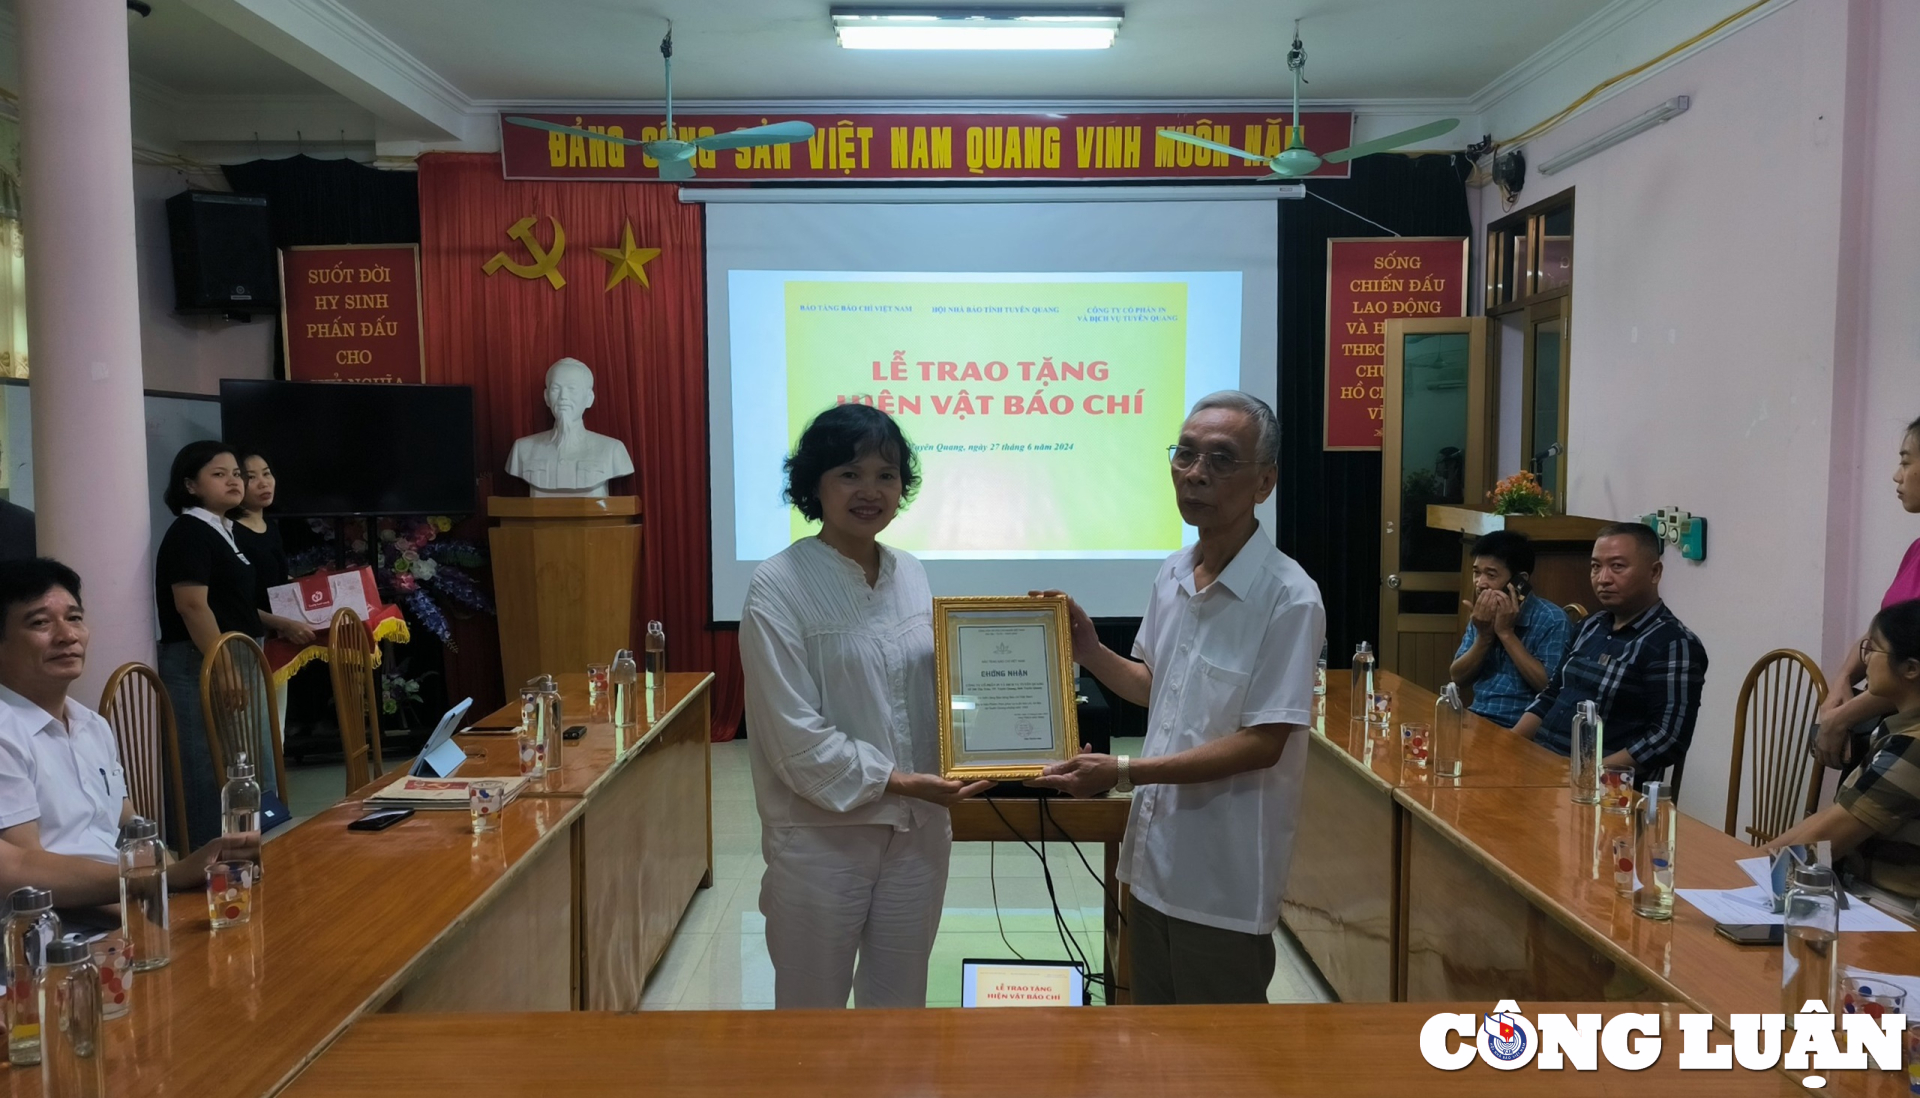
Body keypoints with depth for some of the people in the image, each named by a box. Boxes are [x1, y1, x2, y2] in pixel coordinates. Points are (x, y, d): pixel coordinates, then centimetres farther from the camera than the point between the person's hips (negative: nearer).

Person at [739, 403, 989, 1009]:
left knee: (900, 1000, 19)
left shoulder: (911, 574, 5)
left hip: (918, 828, 5)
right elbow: (795, 734, -16)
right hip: (821, 835, -5)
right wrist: (892, 781, -19)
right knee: (813, 1002, 13)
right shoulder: (778, 587, -12)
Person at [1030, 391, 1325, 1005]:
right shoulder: (1172, 576, 4)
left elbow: (1262, 743, -21)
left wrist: (1123, 772, -22)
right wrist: (1089, 653, 1)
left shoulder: (1288, 598, -19)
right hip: (1156, 856, 7)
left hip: (1224, 879, -7)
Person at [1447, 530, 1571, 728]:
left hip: (1518, 730, -6)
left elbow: (1550, 687, -16)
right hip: (1476, 722, 6)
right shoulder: (1481, 617, 9)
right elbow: (1458, 678, 4)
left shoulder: (1552, 620, -8)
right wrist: (1484, 636, -9)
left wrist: (1506, 633, -14)